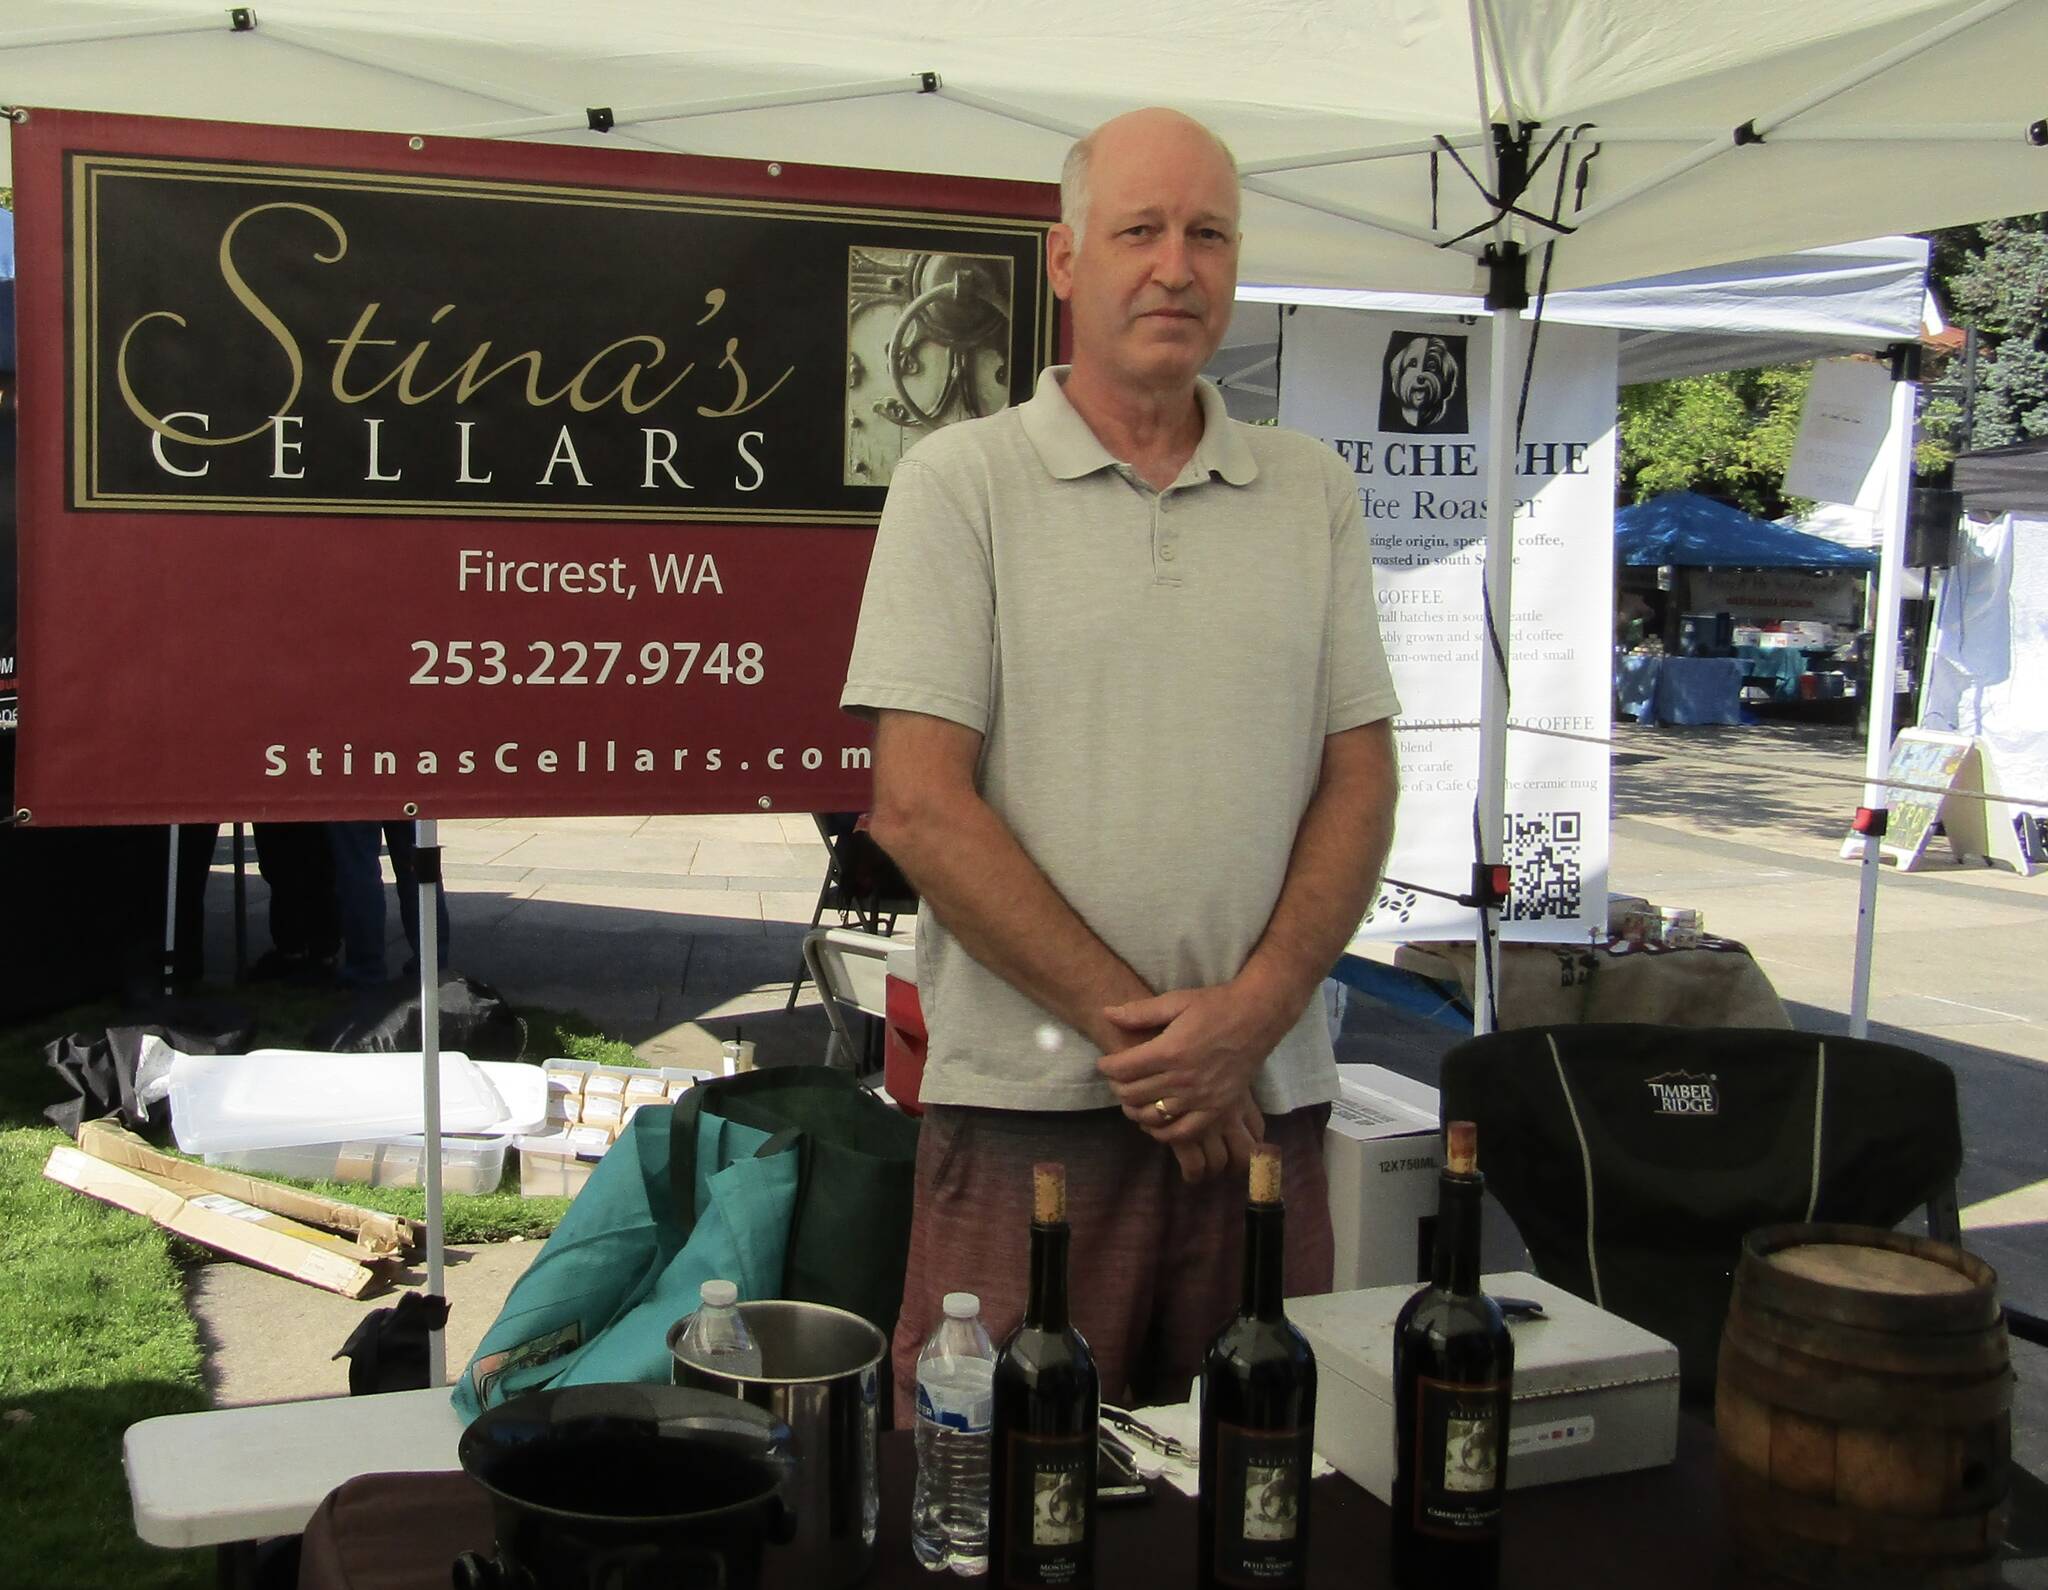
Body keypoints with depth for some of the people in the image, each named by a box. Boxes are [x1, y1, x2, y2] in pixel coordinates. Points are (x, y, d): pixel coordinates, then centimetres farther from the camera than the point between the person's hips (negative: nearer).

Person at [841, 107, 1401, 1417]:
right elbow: (919, 807, -8)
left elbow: (1360, 781, 7)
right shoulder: (961, 482, 0)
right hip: (1029, 1099, -3)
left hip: (1264, 1096, 3)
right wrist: (1131, 1024, -11)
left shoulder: (1314, 493, 11)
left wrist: (1249, 1015, -8)